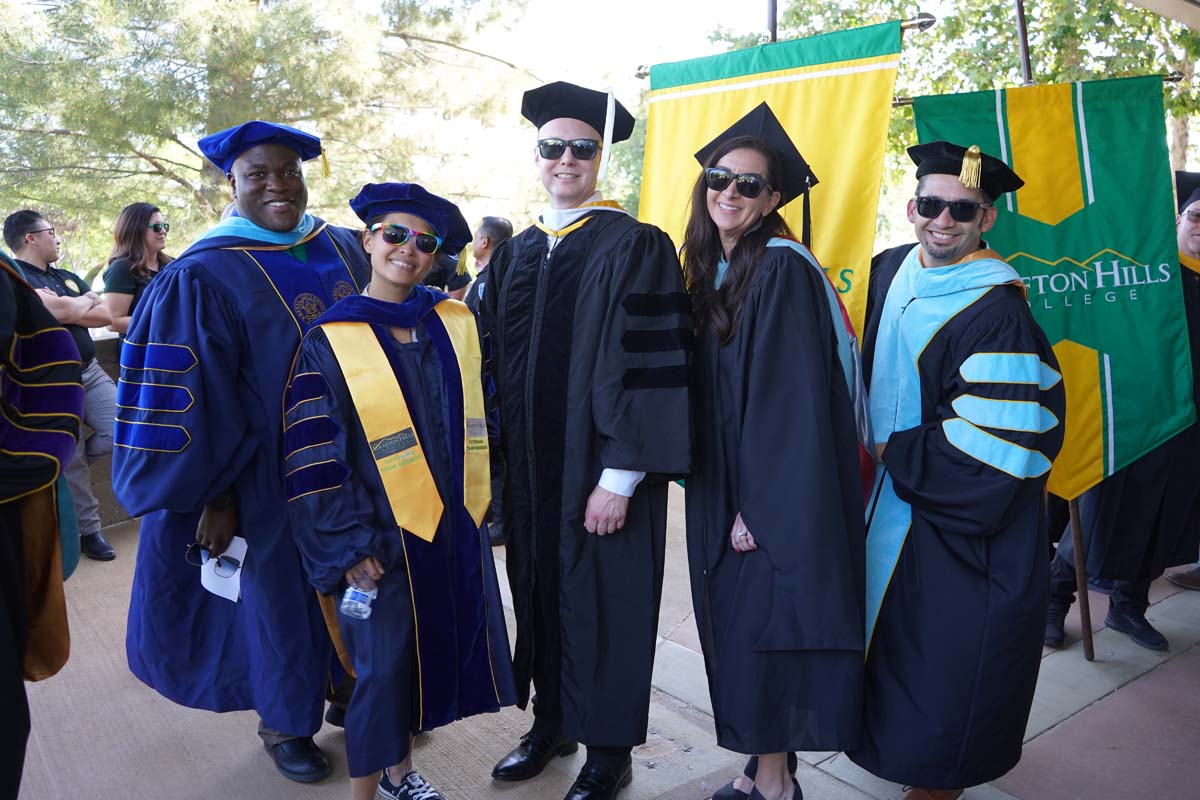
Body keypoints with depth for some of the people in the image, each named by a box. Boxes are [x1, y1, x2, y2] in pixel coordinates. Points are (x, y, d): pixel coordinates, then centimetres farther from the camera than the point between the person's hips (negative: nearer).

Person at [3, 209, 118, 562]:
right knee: (71, 461, 1)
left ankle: (66, 459, 21)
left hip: (90, 371, 6)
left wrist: (72, 308, -10)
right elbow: (60, 311, -21)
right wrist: (86, 301, -1)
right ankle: (89, 531, 14)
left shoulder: (67, 277, 17)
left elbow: (106, 315, 7)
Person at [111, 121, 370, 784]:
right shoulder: (203, 277, -13)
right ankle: (286, 720, 35)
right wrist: (216, 495, -13)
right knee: (280, 590, 12)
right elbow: (191, 399, -13)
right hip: (269, 479, -5)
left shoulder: (346, 250, 3)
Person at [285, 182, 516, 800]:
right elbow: (312, 459, -8)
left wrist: (480, 500, 11)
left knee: (431, 655, 15)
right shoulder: (329, 341, -7)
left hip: (456, 528, 5)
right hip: (385, 538, -4)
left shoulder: (456, 324, 4)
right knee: (383, 667, 6)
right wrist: (346, 550, -11)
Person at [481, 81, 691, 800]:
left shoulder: (636, 247, -9)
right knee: (541, 597, 16)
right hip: (529, 470, 6)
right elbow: (501, 362, 14)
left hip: (599, 473, -6)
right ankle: (553, 721, 37)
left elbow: (650, 368, -16)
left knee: (602, 604, 6)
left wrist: (618, 478, -19)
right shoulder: (516, 254, 10)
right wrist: (503, 459, 9)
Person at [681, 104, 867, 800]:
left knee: (761, 630, 0)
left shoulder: (782, 268, -14)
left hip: (776, 497, -8)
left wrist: (757, 507, -20)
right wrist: (720, 499, 13)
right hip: (724, 490, 8)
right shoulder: (715, 272, 11)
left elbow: (789, 397, -20)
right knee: (739, 630, 15)